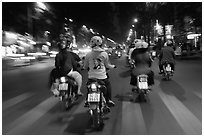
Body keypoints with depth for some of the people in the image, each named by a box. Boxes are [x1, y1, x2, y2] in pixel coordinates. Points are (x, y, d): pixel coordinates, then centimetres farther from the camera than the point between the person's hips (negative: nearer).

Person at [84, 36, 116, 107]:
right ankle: (108, 100, 25)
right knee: (108, 84, 24)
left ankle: (87, 100, 24)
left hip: (91, 77, 1)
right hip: (102, 76, -1)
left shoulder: (88, 54, -4)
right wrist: (113, 66, 25)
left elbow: (85, 67, 4)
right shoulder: (104, 54, -5)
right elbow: (107, 65, 5)